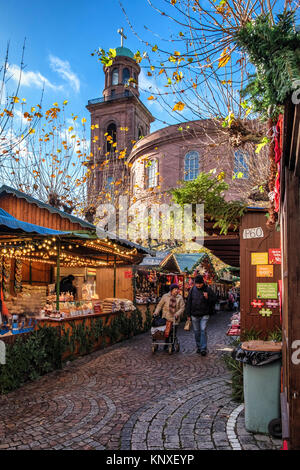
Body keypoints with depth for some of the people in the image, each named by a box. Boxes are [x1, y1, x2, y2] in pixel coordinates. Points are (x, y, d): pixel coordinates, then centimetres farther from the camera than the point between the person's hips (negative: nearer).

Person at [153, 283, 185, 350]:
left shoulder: (180, 298, 2)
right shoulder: (165, 296, 2)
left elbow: (182, 308, -1)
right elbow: (159, 305, 5)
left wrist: (177, 314, -16)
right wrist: (156, 312, -6)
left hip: (175, 319, 0)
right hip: (166, 318, 0)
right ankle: (166, 344, 25)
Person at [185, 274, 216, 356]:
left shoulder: (207, 290, -4)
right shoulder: (192, 290, 2)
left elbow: (213, 300, 1)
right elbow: (188, 302, 6)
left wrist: (207, 298, -19)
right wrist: (188, 314, 5)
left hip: (204, 315, -3)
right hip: (194, 315, 3)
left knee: (203, 330, -10)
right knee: (196, 332, 10)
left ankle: (203, 349, -5)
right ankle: (199, 347, 23)